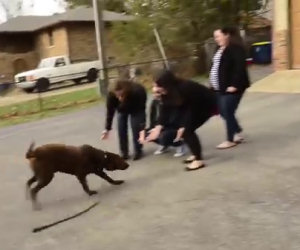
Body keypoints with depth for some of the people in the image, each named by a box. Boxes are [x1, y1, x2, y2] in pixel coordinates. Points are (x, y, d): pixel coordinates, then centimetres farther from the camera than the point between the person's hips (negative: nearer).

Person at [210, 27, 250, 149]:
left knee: (228, 113, -3)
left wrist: (234, 85, -25)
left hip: (230, 88, -9)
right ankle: (237, 132, 30)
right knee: (223, 112, 13)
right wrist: (214, 85, 15)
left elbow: (240, 68, -22)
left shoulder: (236, 48, -13)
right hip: (220, 88, 9)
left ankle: (231, 140, 11)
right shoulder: (221, 49, 16)